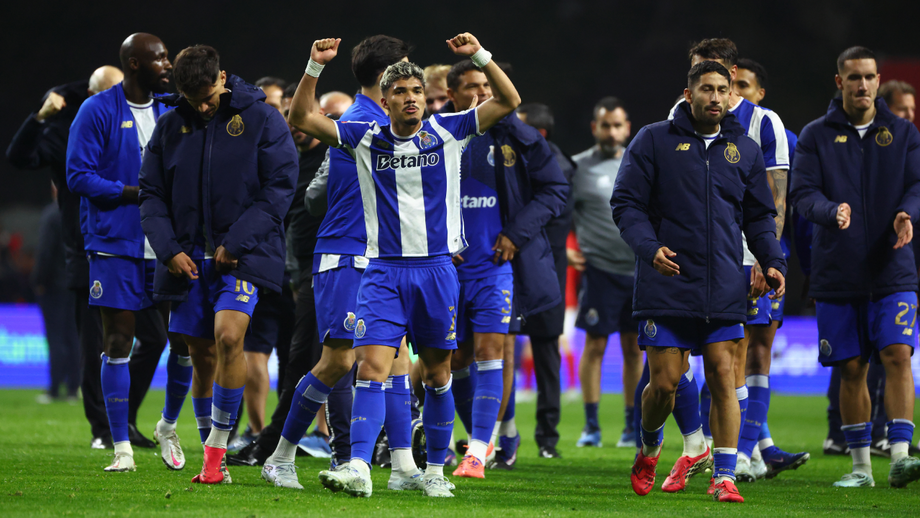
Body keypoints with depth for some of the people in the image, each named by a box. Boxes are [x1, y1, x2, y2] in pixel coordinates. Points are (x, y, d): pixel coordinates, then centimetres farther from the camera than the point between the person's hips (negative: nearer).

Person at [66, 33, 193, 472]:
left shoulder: (171, 111, 10)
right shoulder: (98, 112, -5)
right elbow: (78, 176, -10)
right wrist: (135, 193, -18)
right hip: (115, 244, -4)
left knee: (185, 339, 1)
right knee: (118, 342, -1)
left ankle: (168, 427, 24)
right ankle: (122, 448, 6)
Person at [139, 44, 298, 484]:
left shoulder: (261, 118, -2)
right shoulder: (171, 126, 8)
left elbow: (280, 185, -6)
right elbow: (151, 193, 10)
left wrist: (237, 242, -13)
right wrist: (168, 249, -5)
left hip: (245, 254, -4)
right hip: (188, 258, 4)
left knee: (228, 335, -23)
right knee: (203, 356, 5)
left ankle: (218, 443, -12)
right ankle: (213, 460, 15)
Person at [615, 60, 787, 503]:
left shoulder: (745, 150, 12)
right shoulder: (654, 141, 1)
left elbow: (759, 216, 17)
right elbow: (626, 203, -2)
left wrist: (772, 262, 0)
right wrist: (650, 248, -19)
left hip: (723, 291, 3)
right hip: (666, 286, -2)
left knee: (724, 377, -5)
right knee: (664, 382, -2)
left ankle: (724, 476, -1)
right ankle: (649, 450, 27)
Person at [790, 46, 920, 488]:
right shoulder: (816, 136, 4)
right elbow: (803, 192, -4)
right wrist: (833, 211, -25)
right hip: (837, 273, 0)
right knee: (851, 369, 3)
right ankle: (860, 466, 12)